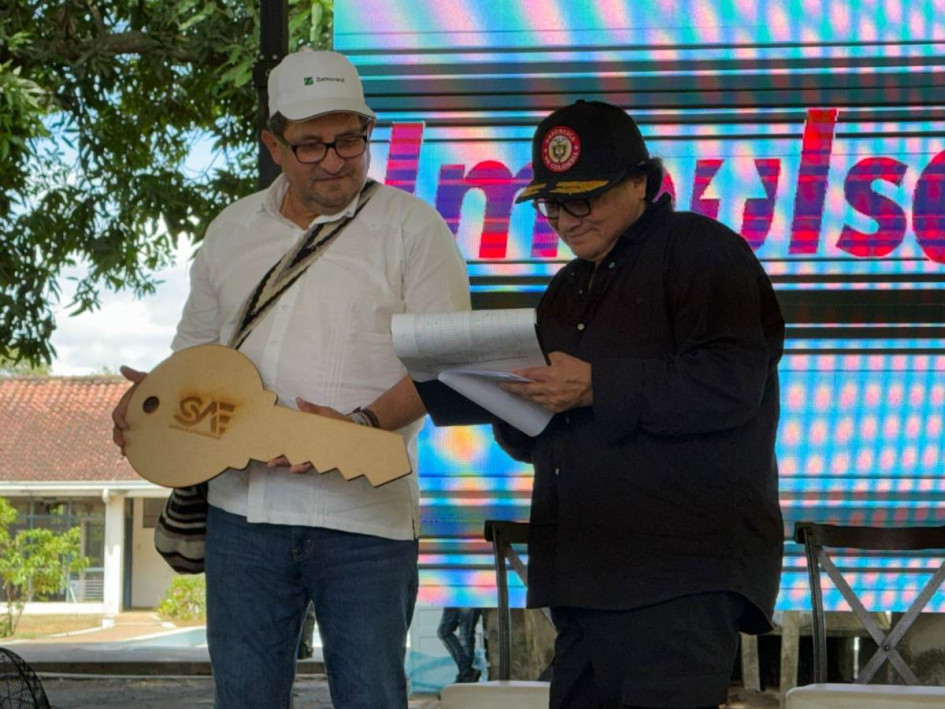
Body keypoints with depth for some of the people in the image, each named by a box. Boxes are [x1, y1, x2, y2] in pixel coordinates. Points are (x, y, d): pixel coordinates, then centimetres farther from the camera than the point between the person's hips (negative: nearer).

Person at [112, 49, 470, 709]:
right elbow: (197, 345, 24)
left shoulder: (410, 226, -1)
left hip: (364, 513, -4)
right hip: (244, 504, 4)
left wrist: (362, 424, -22)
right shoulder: (232, 229, 14)